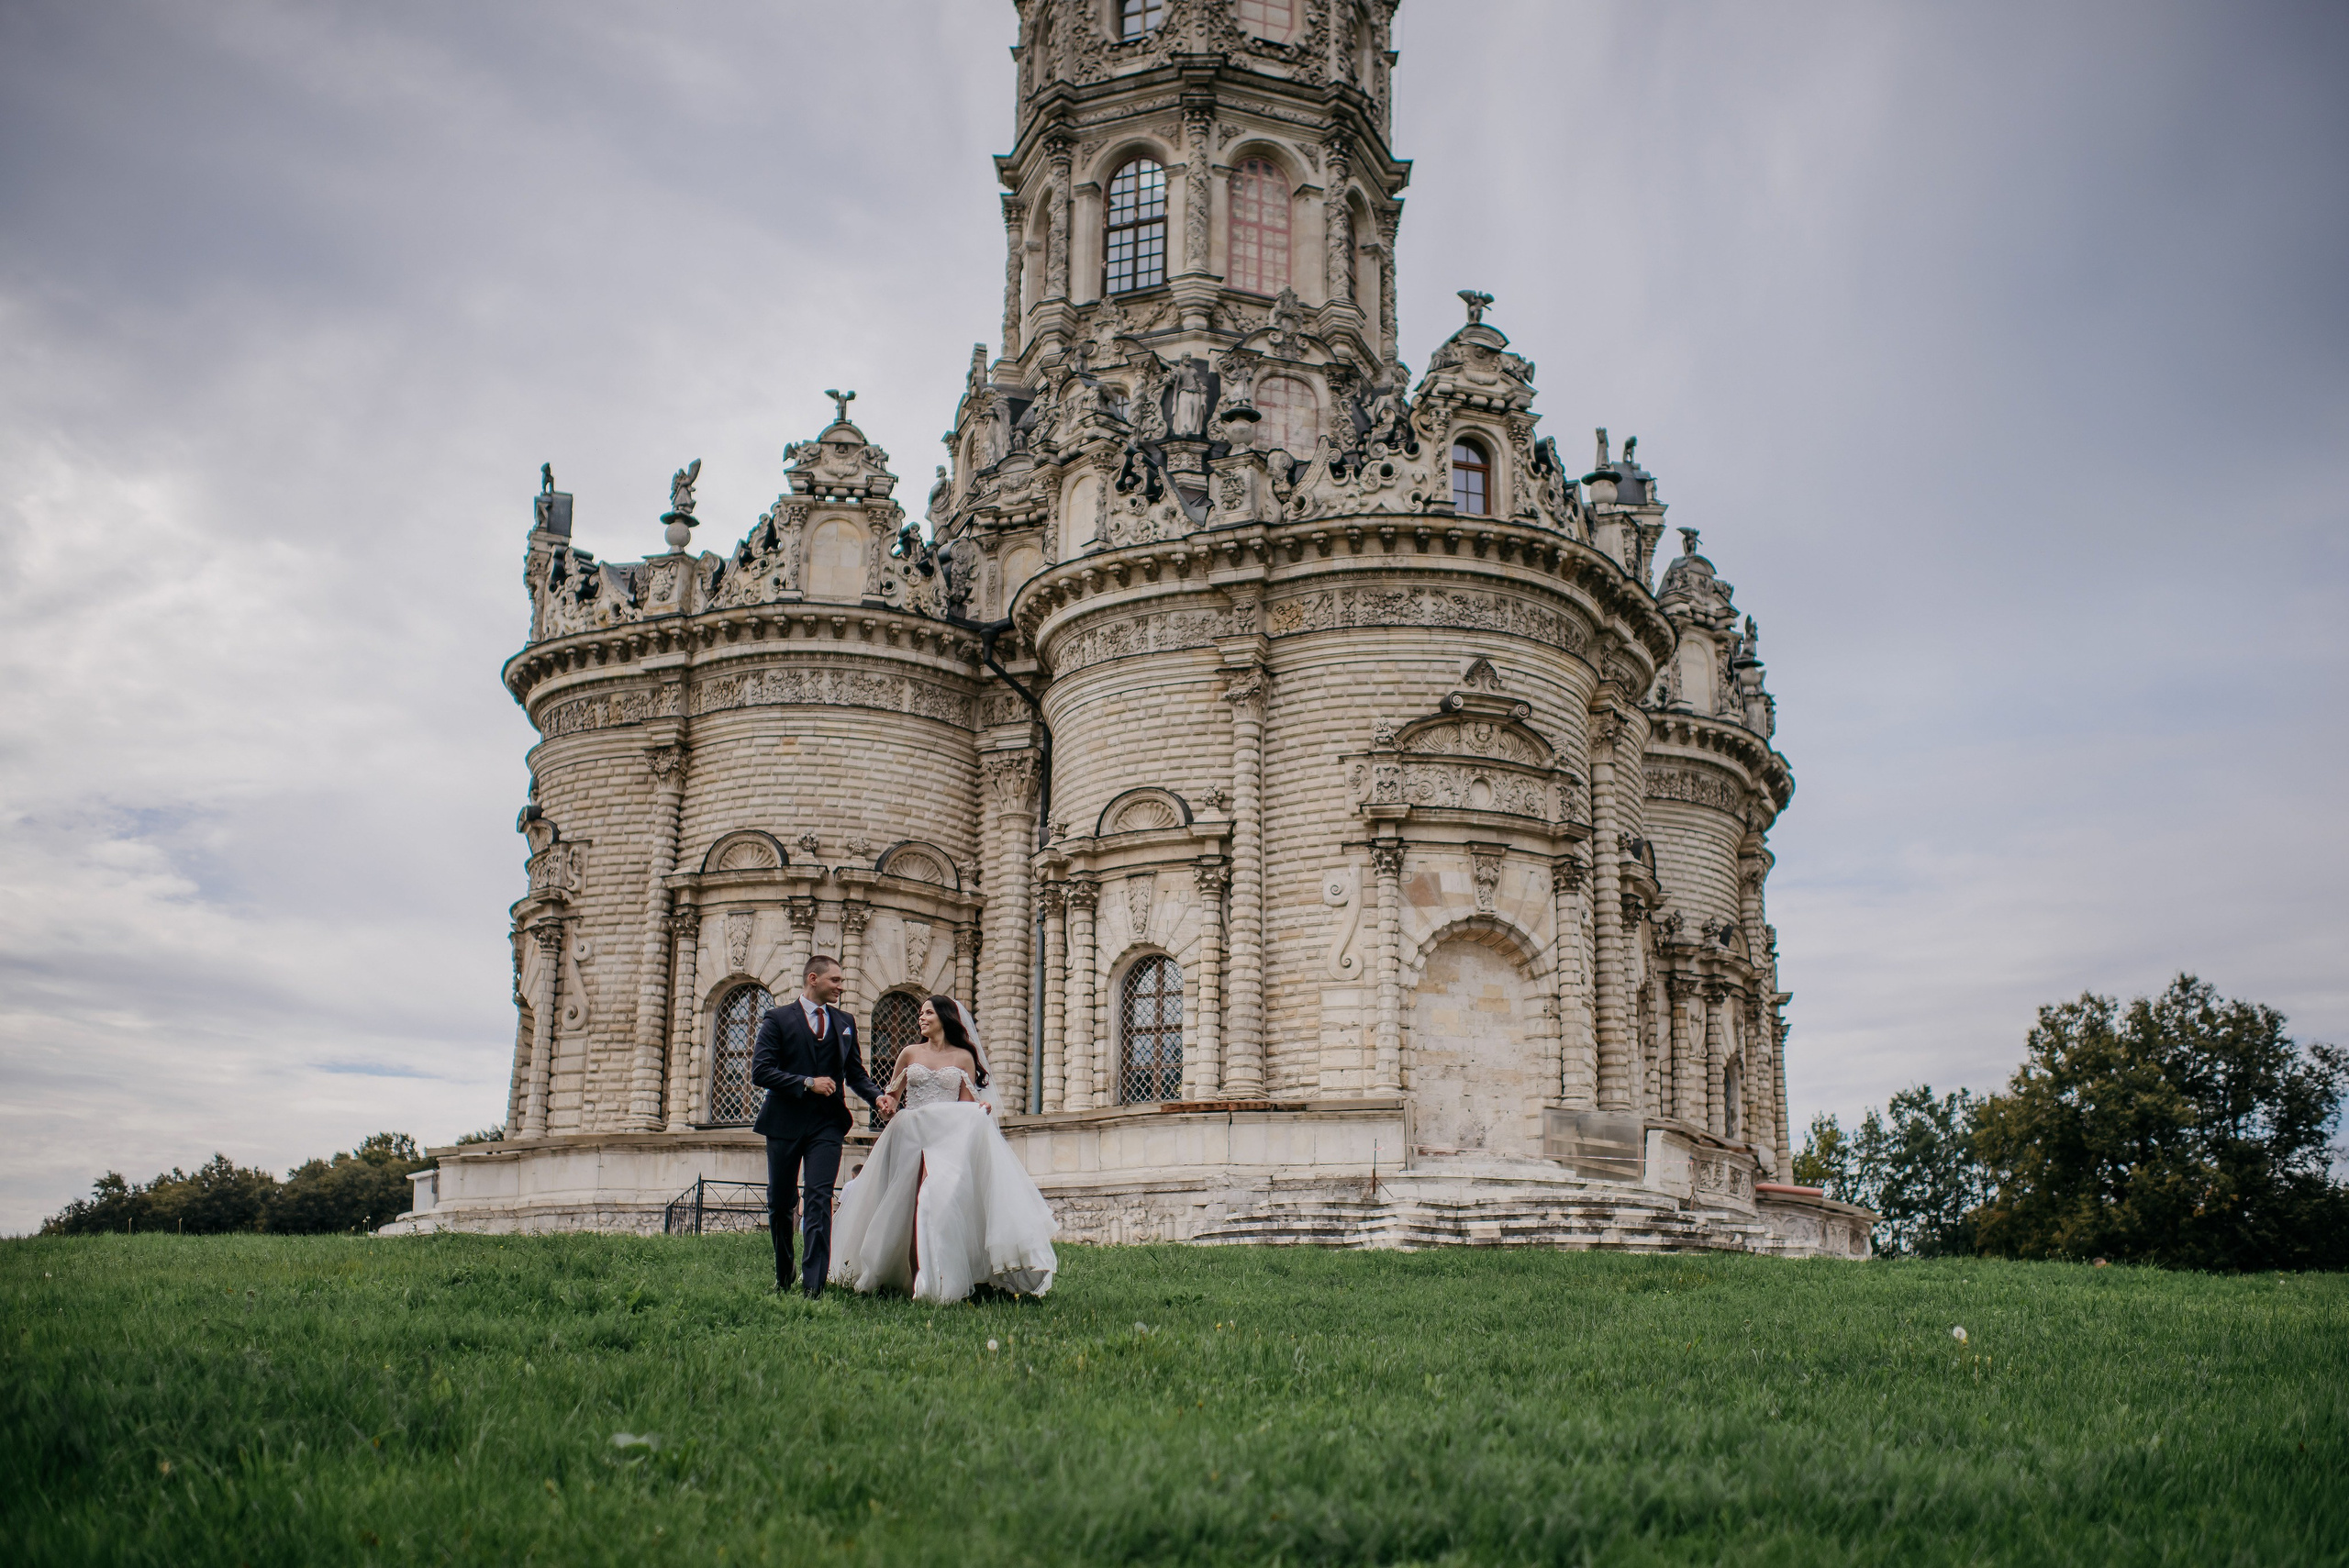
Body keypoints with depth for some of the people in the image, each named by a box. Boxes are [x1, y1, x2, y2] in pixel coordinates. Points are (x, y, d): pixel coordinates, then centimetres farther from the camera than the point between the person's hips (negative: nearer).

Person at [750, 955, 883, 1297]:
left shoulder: (845, 1023, 13)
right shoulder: (777, 1019, -1)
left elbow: (855, 1072, 15)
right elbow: (760, 1071, -9)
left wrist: (877, 1096, -4)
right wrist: (807, 1083, -16)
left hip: (827, 1124, 2)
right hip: (784, 1123, -1)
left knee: (819, 1200, -12)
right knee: (779, 1204, 10)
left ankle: (813, 1285, -16)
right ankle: (783, 1279, 28)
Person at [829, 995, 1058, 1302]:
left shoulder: (964, 1058, 8)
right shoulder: (910, 1054, 12)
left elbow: (967, 1104, 6)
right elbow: (891, 1095, 16)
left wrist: (981, 1108, -15)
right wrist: (886, 1104, -6)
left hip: (949, 1138, -1)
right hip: (912, 1137, 1)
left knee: (943, 1201, -16)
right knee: (912, 1205, -7)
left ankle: (941, 1281, -13)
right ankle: (917, 1279, -2)